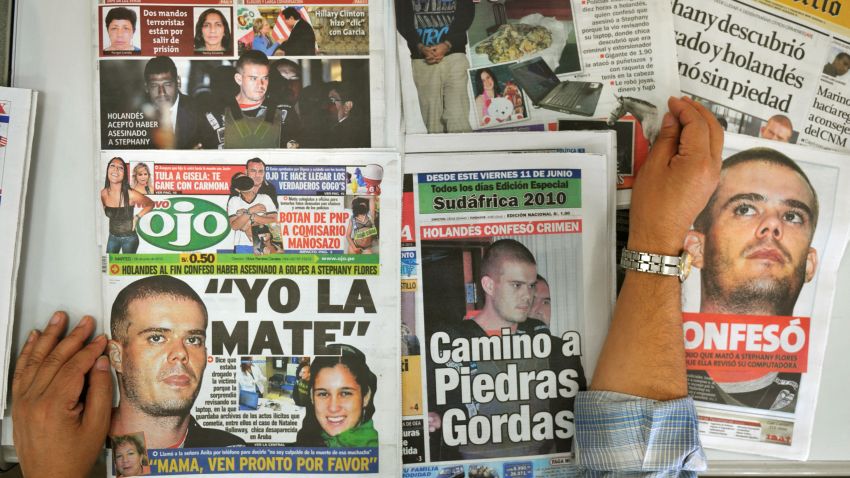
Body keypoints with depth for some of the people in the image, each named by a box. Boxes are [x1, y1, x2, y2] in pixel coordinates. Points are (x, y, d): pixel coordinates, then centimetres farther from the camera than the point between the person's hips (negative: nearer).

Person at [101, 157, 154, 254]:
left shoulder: (130, 195, -22)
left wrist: (137, 217, -10)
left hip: (129, 238, -4)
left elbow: (150, 204, -5)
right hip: (112, 237, 4)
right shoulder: (103, 193, -9)